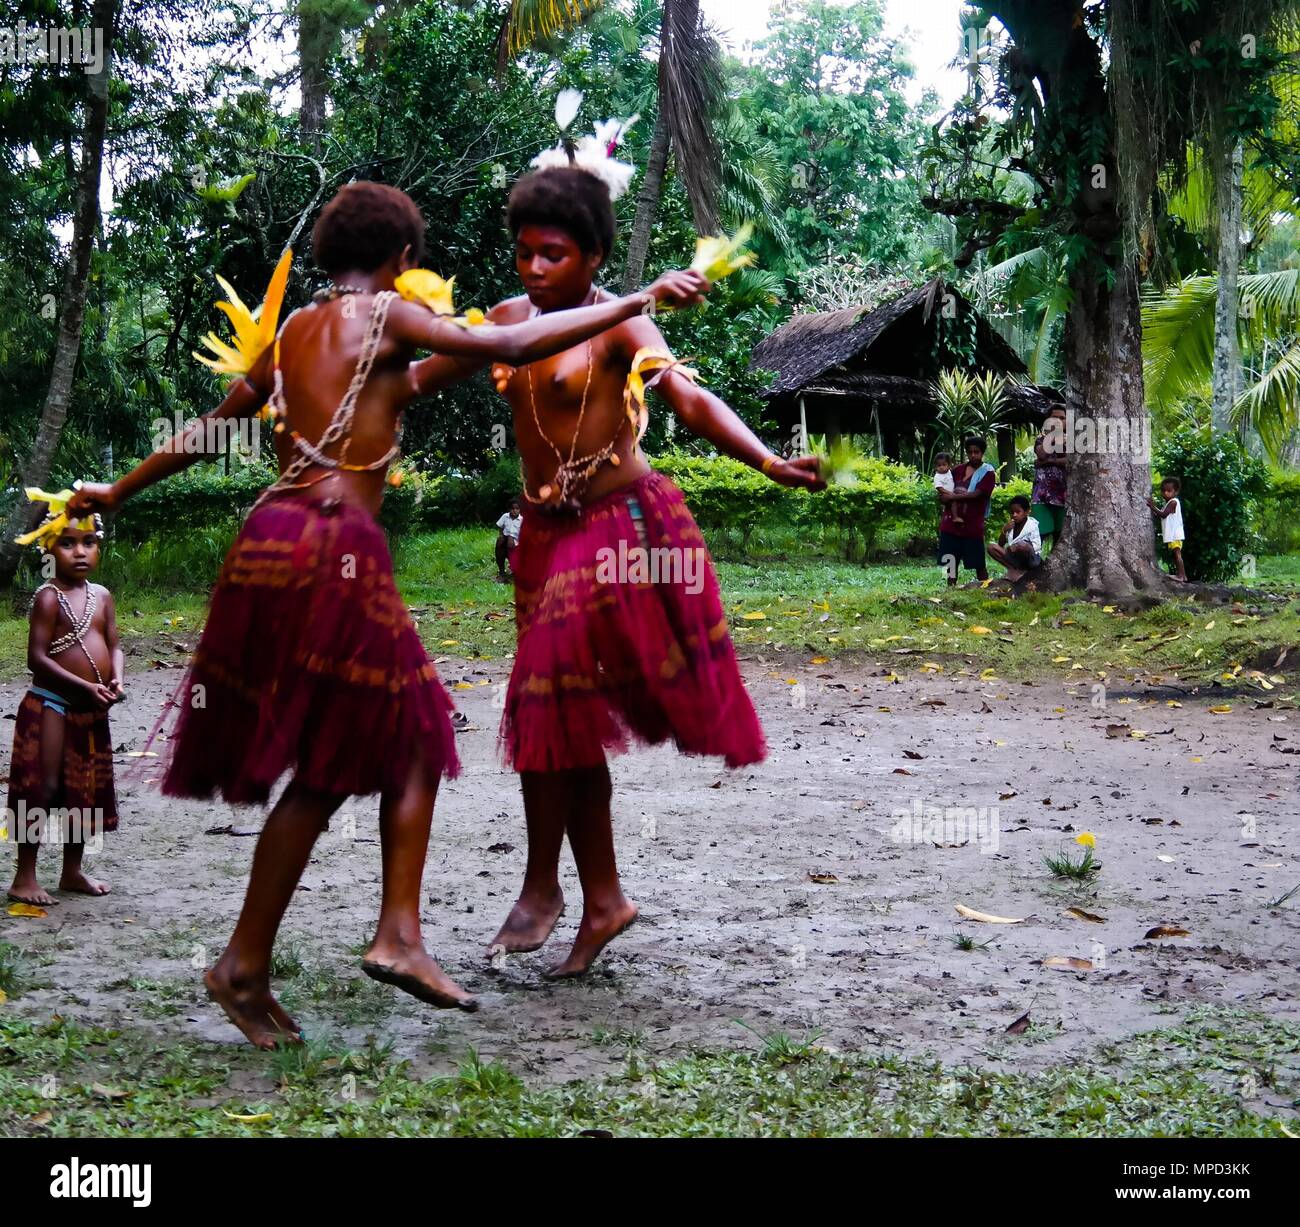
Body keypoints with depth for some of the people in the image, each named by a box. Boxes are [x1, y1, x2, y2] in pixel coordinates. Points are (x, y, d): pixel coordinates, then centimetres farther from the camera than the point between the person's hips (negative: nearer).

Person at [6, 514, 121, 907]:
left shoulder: (101, 595, 8)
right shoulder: (49, 597, -12)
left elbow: (114, 645, 9)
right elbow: (37, 657, -17)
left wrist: (116, 681, -12)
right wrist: (85, 687, -23)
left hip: (92, 710, 7)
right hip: (51, 705, -7)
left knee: (87, 789, 14)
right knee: (43, 789, -4)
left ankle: (72, 870, 27)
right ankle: (24, 877, 4)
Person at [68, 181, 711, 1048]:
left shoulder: (290, 334, 19)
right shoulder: (387, 316, -1)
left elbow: (207, 430, 25)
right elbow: (512, 346, -9)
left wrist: (116, 493, 38)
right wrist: (641, 300, -4)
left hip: (276, 535, 8)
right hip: (335, 546, -8)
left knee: (414, 735, 12)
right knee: (326, 770, 2)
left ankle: (400, 935, 8)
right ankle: (246, 966, 7)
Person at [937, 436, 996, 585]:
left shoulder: (987, 473, -4)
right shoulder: (958, 470, 12)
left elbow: (976, 494, -16)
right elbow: (944, 491, 19)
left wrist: (952, 497, -12)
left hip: (972, 526, -5)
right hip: (951, 523, 5)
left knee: (979, 563, 0)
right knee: (951, 561, 7)